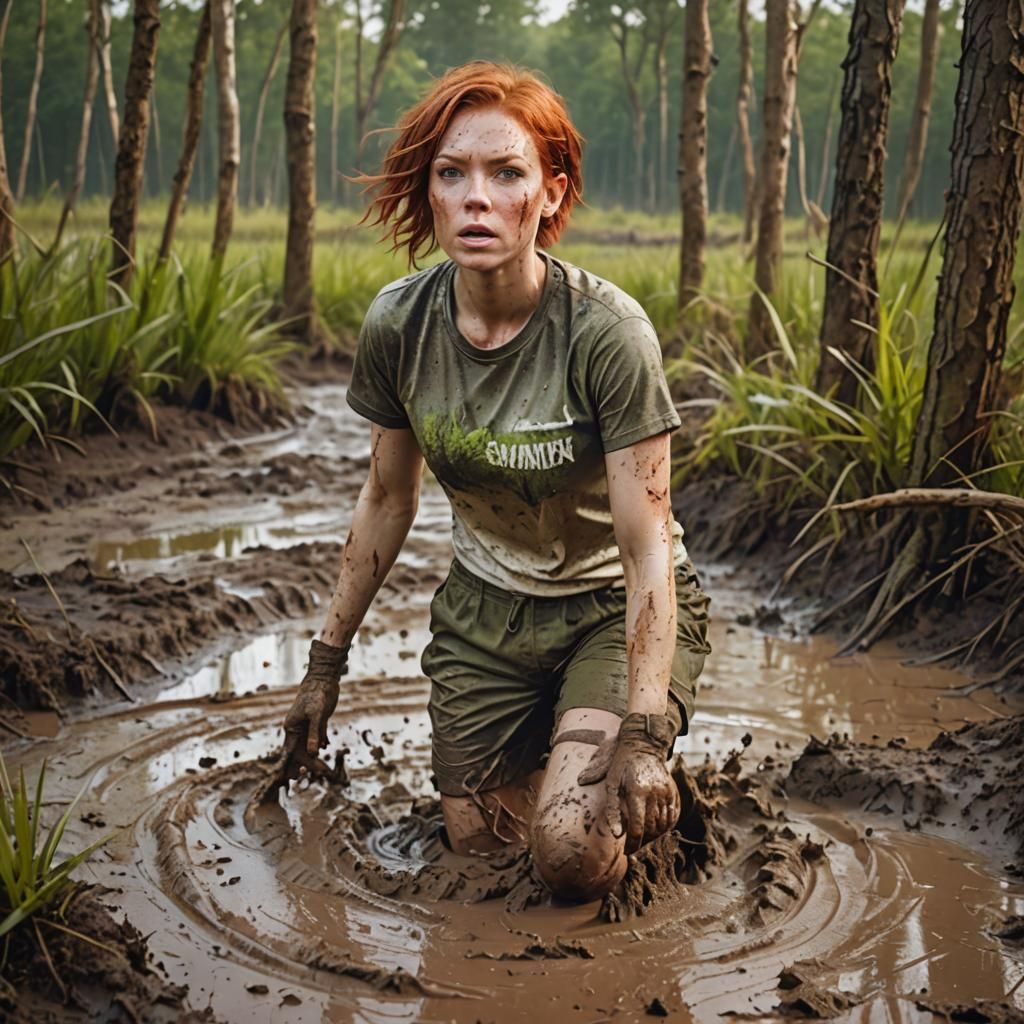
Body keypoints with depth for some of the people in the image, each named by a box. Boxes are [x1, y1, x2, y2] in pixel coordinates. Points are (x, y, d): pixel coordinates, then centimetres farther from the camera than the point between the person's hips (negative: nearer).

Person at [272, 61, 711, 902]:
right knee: (478, 848, 8)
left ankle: (658, 790, 13)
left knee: (574, 853, -20)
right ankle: (542, 745, 37)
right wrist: (328, 661, 7)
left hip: (616, 608, -4)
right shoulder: (399, 324, -12)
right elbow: (386, 501, 2)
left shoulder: (606, 331, -26)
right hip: (485, 610, 4)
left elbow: (646, 547, -23)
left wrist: (642, 734, -29)